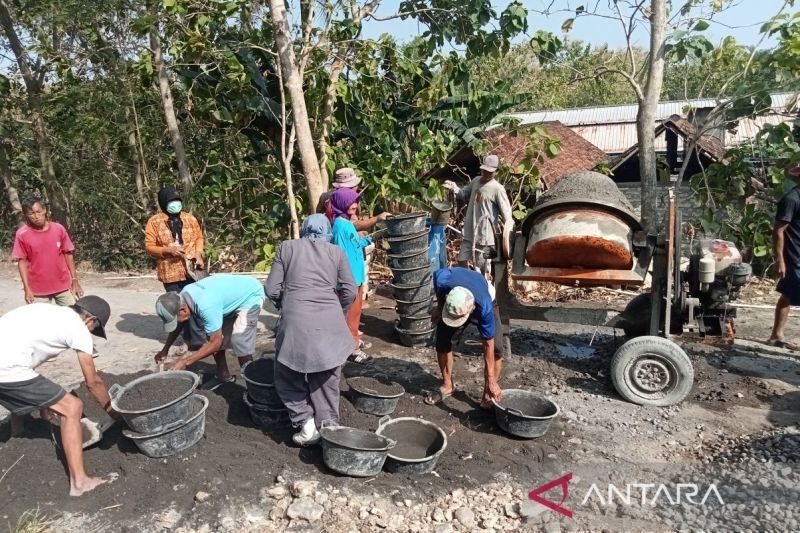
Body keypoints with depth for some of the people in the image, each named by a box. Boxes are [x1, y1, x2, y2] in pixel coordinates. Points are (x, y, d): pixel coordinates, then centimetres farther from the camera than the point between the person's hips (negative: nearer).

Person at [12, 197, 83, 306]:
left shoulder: (59, 229, -4)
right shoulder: (22, 234, -8)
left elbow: (68, 254, 3)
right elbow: (22, 262, -4)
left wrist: (74, 280, 1)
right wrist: (27, 288, -9)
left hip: (63, 285, 1)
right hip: (38, 289, -1)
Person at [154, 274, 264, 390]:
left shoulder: (205, 306, -39)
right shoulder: (183, 296, -13)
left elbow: (215, 343, -27)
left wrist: (185, 362, -22)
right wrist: (165, 350, 8)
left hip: (250, 296, -9)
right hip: (234, 295, 9)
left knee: (239, 342, -19)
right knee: (213, 336, 7)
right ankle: (224, 376, 25)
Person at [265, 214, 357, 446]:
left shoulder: (287, 247, 10)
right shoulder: (336, 252, 11)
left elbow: (272, 290, 6)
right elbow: (350, 292, 5)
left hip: (296, 323, -1)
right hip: (330, 324, 1)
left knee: (289, 375, 19)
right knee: (327, 381, 15)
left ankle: (306, 422, 10)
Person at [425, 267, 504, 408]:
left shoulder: (485, 307, -45)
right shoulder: (442, 280, -42)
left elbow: (488, 345, -34)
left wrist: (491, 381, -29)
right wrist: (439, 307, -5)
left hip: (485, 301, -3)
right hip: (452, 302, 3)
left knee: (496, 347, -17)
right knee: (442, 341, -5)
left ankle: (489, 394, -1)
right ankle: (447, 386, 14)